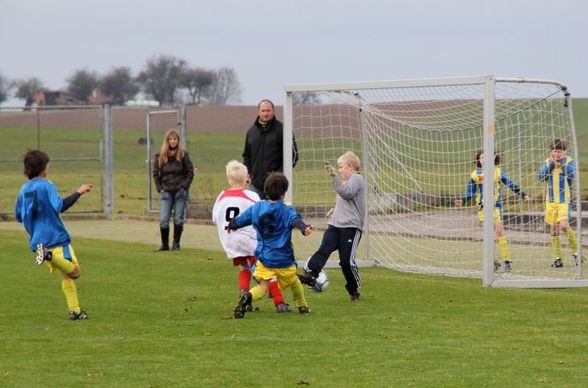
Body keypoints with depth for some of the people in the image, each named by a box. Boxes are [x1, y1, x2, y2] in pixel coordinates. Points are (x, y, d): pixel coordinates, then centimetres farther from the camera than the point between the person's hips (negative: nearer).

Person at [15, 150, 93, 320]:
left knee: (66, 274, 16)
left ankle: (74, 310, 9)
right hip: (56, 237, -7)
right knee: (74, 272, -11)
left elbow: (19, 217, 16)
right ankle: (50, 255, -33)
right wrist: (78, 193, -15)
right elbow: (60, 206, -22)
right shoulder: (46, 185, -9)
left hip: (37, 240, 7)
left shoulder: (24, 189, 10)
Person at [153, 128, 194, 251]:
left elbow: (190, 172, 1)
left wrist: (184, 186, -8)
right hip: (166, 192, 1)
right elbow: (155, 173, 8)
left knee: (179, 219, 2)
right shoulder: (160, 156, 3)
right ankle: (164, 244, 7)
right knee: (163, 220, -3)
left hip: (180, 191, -1)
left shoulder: (183, 155, -1)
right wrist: (159, 188, 0)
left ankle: (176, 244, 11)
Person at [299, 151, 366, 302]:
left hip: (351, 227, -8)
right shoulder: (348, 180, 24)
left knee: (347, 260, -7)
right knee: (323, 250, -14)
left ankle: (354, 290, 9)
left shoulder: (356, 179, -6)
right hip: (335, 225, 8)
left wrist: (334, 176, -26)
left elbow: (346, 193, -24)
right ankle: (310, 273, -31)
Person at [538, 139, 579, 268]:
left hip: (565, 200, -4)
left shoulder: (568, 161, -2)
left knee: (564, 225, -19)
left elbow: (572, 174, -17)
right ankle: (557, 258, 13)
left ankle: (575, 251, -1)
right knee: (553, 228, 5)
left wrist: (563, 165, -28)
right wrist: (550, 166, -17)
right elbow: (541, 176, -6)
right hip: (551, 201, 4)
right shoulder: (547, 163, 6)